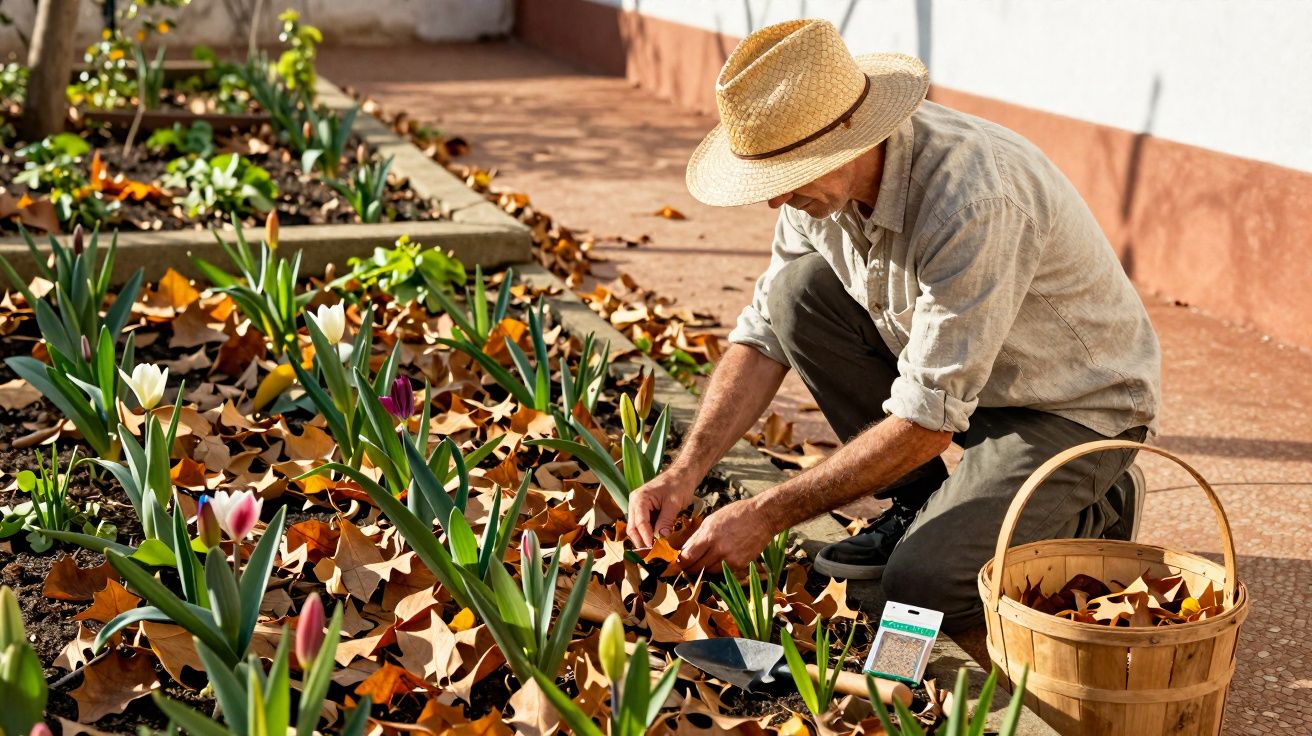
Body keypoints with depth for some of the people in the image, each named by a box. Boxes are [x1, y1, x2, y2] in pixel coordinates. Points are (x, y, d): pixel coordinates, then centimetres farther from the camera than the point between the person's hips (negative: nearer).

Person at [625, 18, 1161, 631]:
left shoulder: (972, 202, -36)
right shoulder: (822, 176, -12)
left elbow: (928, 419, -32)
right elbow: (765, 334, -4)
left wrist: (768, 514, -28)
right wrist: (685, 473, -16)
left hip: (1079, 403, -7)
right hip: (950, 365, 7)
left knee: (923, 586, -22)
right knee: (797, 292, -13)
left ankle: (1093, 509, 7)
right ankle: (919, 505, 3)